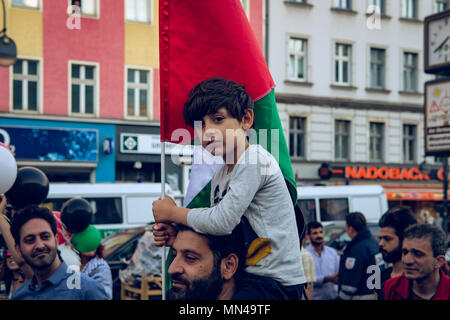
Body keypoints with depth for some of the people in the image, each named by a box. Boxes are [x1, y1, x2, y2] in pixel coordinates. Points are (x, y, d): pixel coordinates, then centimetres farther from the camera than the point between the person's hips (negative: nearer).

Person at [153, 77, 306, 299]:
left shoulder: (254, 159, -16)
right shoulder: (220, 175, 10)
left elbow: (222, 222, -22)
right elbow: (216, 231, 10)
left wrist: (172, 213, -8)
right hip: (246, 276, 7)